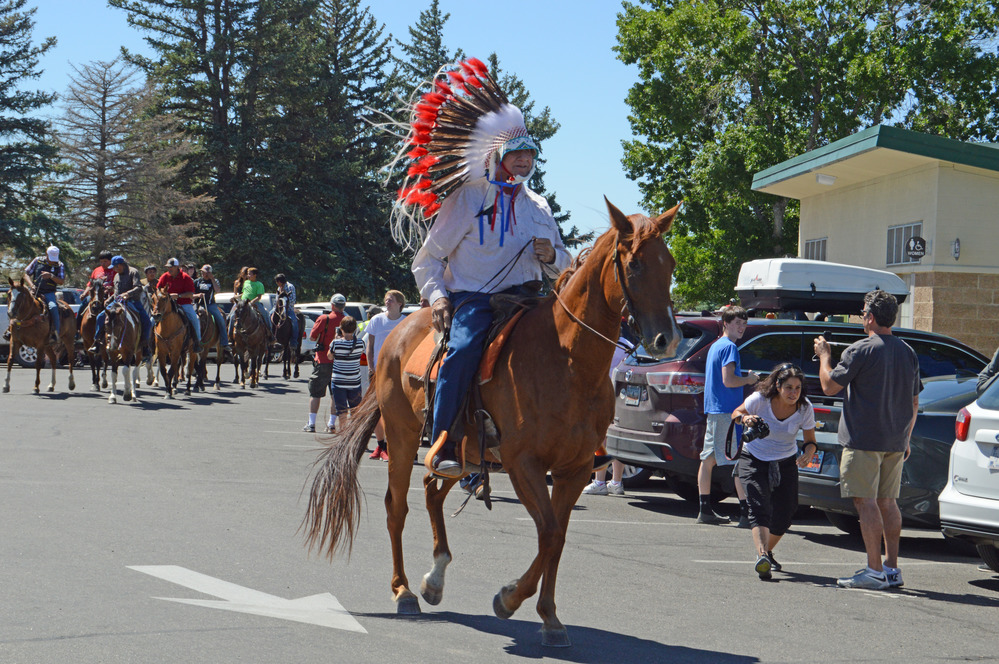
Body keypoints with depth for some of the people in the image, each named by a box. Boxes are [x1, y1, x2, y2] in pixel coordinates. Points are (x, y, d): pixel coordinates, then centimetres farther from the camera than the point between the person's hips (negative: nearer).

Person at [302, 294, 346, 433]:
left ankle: (311, 424, 2)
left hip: (323, 360, -2)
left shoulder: (324, 319, -9)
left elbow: (312, 337, -4)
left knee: (315, 393, 5)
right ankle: (331, 424, 11)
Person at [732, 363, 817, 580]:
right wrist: (745, 418, -26)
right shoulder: (760, 399, -20)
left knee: (784, 514, 2)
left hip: (786, 462, 3)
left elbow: (810, 440, -6)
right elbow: (736, 413, -2)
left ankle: (767, 552, 28)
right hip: (753, 458, -3)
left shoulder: (805, 408, -14)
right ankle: (761, 556, -38)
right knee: (759, 507, -21)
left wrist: (808, 454, -29)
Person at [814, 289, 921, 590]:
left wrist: (824, 355, 5)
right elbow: (914, 402, 16)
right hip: (895, 442, 7)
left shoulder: (861, 350, -13)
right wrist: (905, 438, 24)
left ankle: (874, 571, -9)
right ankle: (891, 568, 15)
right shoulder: (908, 352, 10)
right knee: (887, 502, 14)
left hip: (864, 440, -7)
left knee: (866, 501, -6)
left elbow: (829, 386, -10)